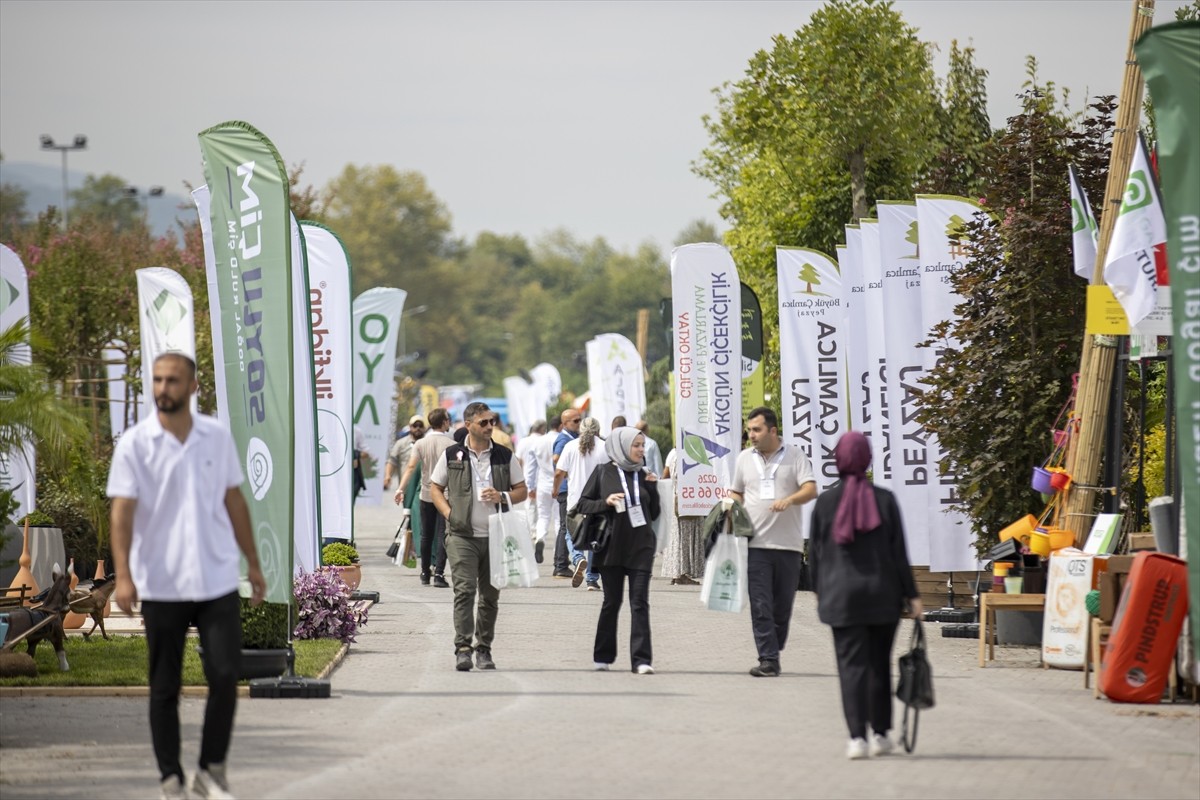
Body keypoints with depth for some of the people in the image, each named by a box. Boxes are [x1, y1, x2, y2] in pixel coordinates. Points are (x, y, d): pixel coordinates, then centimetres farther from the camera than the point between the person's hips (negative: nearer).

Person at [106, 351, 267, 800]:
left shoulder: (217, 438, 5)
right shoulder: (134, 444, -4)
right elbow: (122, 511, -10)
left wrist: (253, 563, 14)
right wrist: (123, 575, -21)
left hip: (217, 579, 2)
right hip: (160, 586, -2)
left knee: (225, 675, -7)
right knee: (164, 687, 4)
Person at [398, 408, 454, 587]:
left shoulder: (421, 443, 1)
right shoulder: (451, 444, -7)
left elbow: (411, 467, -10)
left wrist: (401, 488, -12)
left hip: (426, 496, 3)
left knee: (426, 536, 13)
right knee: (442, 535, -3)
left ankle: (425, 574, 19)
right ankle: (439, 573, -14)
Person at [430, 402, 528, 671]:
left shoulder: (504, 456, 9)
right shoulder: (452, 455, 4)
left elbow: (522, 490, 13)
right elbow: (435, 487, 12)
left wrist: (502, 497, -8)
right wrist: (449, 512, -4)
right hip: (462, 535, -3)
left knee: (490, 595, 7)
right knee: (464, 589, -14)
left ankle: (484, 649, 15)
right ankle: (462, 648, -15)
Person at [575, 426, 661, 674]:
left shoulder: (643, 475, 9)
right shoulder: (603, 473, 1)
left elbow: (654, 513, 11)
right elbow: (583, 505, 1)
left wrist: (651, 488, -2)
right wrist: (606, 502, -14)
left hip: (641, 548, 1)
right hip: (612, 547, -1)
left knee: (640, 603, -6)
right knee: (611, 602, 7)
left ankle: (641, 659, -9)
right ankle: (603, 656, 20)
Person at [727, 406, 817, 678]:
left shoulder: (795, 456, 3)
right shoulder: (745, 458, 13)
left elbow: (810, 489, -5)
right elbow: (736, 492, 22)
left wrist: (789, 500, -24)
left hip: (788, 543, -1)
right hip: (756, 543, 1)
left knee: (783, 605, 5)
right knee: (761, 606, -7)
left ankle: (773, 653, 18)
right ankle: (768, 661, -8)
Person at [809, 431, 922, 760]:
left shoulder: (825, 502, -2)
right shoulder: (885, 500, -4)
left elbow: (815, 553, 4)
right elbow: (898, 551, -2)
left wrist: (821, 593, 17)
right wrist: (911, 595, 2)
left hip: (841, 596, 0)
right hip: (883, 594, 1)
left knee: (851, 664, -1)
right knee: (880, 664, 13)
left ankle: (857, 737, -11)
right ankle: (880, 734, 18)